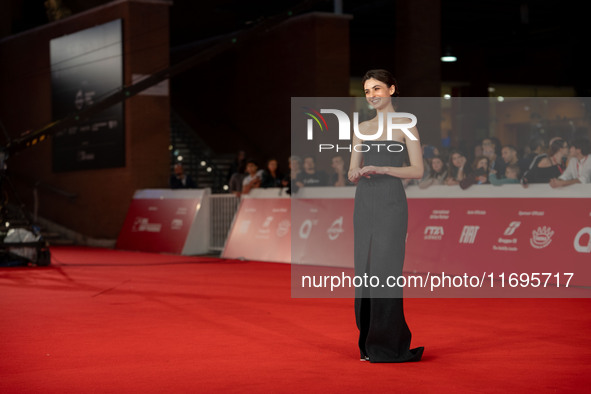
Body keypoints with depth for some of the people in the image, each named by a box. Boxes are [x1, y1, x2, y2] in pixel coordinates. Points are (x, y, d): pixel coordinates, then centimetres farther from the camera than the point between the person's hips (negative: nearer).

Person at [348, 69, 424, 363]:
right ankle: (369, 343, 12)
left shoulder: (406, 125, -1)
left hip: (391, 203, -5)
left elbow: (417, 171, -7)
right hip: (364, 203, 5)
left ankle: (389, 345, -3)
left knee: (385, 270, -10)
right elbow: (352, 172, 13)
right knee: (365, 271, 4)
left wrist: (381, 169, -18)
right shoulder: (362, 128, 14)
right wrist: (357, 173, -11)